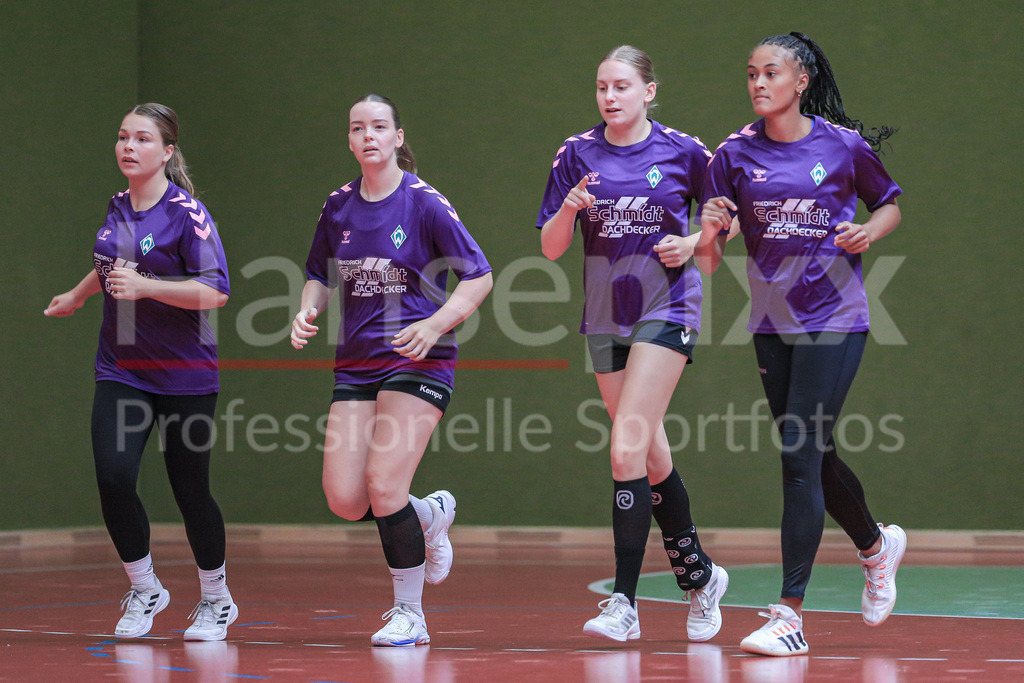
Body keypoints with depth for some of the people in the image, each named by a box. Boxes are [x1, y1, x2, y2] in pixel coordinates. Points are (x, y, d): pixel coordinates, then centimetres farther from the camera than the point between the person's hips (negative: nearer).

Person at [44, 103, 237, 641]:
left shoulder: (185, 211, -12)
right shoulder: (118, 207, 7)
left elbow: (215, 291, -19)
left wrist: (145, 285, -28)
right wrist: (78, 295, 42)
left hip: (184, 374, -5)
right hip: (120, 370, 5)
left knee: (189, 490, 2)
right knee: (113, 478, -12)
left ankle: (216, 599, 23)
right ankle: (144, 590, 9)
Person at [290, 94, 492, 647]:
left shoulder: (424, 202, -8)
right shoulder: (338, 206, 7)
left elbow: (479, 276, -7)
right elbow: (320, 275, 21)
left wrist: (435, 325, -22)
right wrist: (308, 311, -1)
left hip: (417, 361, -5)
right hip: (356, 365, 5)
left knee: (384, 487, -16)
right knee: (344, 500, -6)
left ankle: (409, 614, 2)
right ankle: (429, 517, 26)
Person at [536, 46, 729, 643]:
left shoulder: (682, 151, -3)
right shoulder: (578, 154, 4)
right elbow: (551, 247, 3)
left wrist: (691, 243, -8)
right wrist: (570, 209, -16)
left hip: (667, 309, -4)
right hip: (606, 317, 4)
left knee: (628, 449, -16)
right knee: (651, 456, 11)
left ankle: (625, 602, -15)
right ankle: (699, 574, 31)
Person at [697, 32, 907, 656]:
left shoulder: (845, 145, -4)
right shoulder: (736, 154, 2)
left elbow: (889, 206, 11)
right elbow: (707, 258, 3)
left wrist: (869, 232, -10)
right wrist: (710, 232, -20)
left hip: (835, 318, -4)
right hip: (772, 323, 4)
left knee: (802, 455, -13)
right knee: (814, 457, 15)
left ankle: (790, 614, -13)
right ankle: (877, 545, 45)